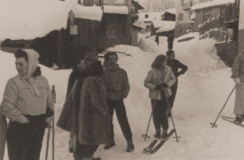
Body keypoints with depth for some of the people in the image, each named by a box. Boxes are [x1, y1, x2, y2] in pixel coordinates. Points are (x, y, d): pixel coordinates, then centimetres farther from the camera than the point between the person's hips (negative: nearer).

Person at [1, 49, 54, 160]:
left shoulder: (43, 81, 5)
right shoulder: (14, 82, -8)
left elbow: (49, 102, 19)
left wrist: (49, 110, 0)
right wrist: (24, 120, -14)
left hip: (38, 129, 5)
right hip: (19, 129, -4)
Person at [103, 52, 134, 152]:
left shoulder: (122, 72, -2)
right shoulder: (104, 72, -3)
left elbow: (126, 86, 1)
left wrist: (123, 95, -10)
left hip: (119, 100, -1)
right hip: (108, 100, 2)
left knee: (123, 121, -6)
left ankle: (129, 142, 4)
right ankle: (111, 140, 26)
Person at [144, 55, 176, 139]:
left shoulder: (168, 69, -5)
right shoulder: (152, 71, -14)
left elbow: (173, 79, 6)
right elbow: (146, 83, -9)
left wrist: (167, 84, -13)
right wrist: (155, 87, -23)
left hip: (165, 94, 1)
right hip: (155, 95, -1)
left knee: (163, 113, -1)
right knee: (156, 114, 7)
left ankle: (165, 131, 15)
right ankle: (157, 131, 24)